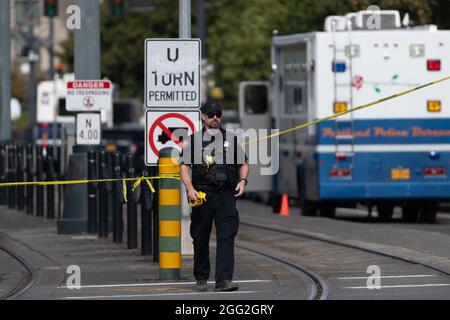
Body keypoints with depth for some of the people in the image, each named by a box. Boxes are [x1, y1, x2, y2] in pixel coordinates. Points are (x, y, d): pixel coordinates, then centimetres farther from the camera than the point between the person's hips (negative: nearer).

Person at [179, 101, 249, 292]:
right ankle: (201, 278, 19)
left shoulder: (231, 139, 14)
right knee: (200, 239, 6)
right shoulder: (192, 140, 9)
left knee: (226, 236, -12)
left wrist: (242, 180, 1)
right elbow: (183, 166, 5)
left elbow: (243, 163, 20)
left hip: (226, 195, 0)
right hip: (201, 195, 0)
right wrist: (190, 188, -10)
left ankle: (224, 280, -18)